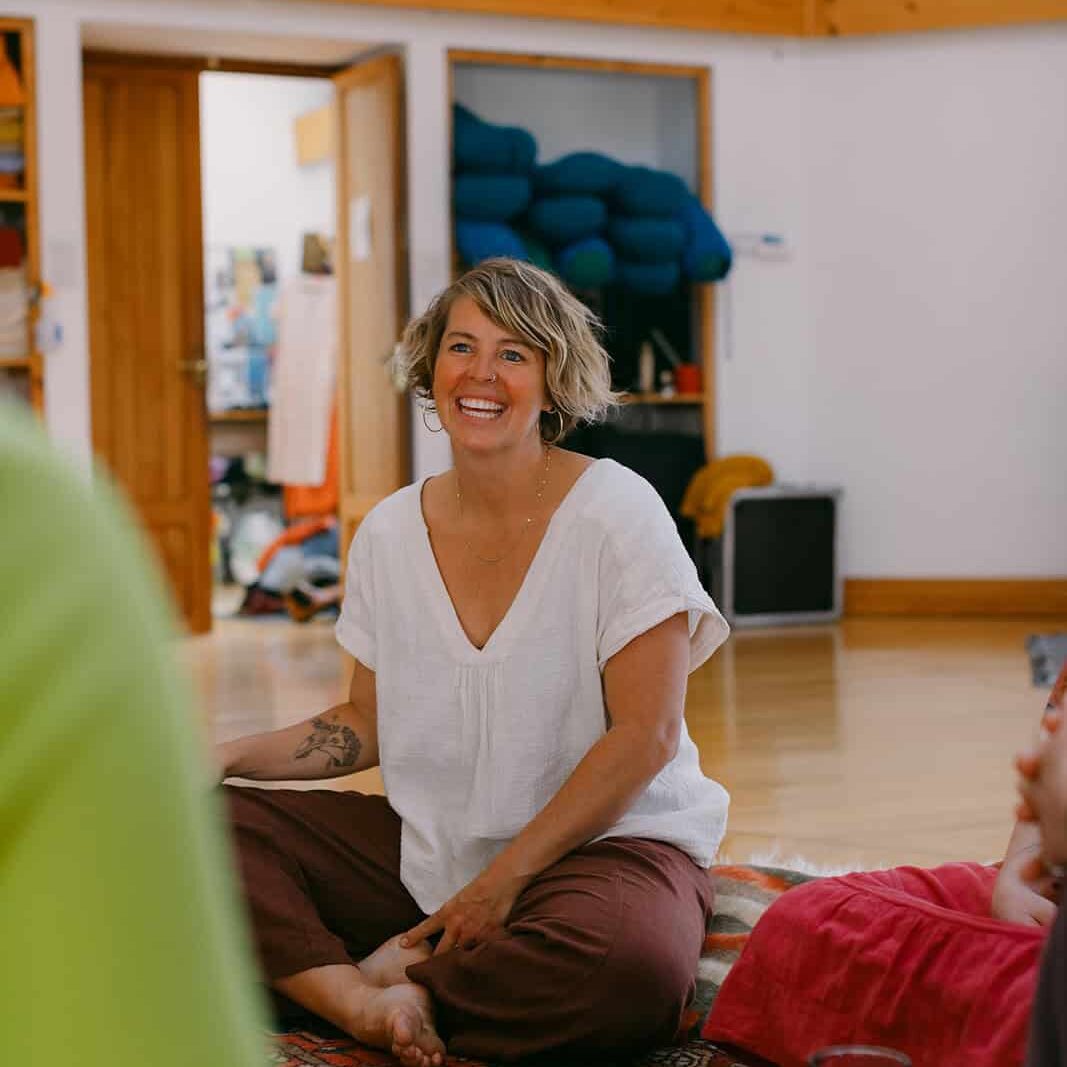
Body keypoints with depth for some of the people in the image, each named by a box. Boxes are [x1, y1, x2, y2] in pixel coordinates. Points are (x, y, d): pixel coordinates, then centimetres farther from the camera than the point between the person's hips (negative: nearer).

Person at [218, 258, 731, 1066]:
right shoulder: (389, 533, 4)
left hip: (605, 842, -4)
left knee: (630, 964, -38)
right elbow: (367, 725, 13)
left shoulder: (616, 514, -11)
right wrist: (232, 756, -5)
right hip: (429, 848, 5)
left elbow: (646, 735, -14)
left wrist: (504, 880, -18)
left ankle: (400, 974, -13)